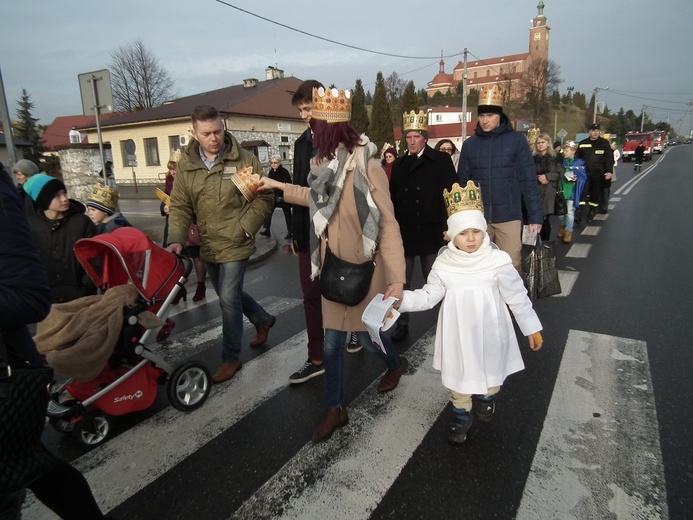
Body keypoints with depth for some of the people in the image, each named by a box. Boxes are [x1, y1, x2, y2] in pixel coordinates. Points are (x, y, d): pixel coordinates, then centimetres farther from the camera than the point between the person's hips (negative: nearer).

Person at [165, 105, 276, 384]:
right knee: (229, 294, 20)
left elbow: (264, 198, -8)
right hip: (208, 246, 6)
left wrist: (243, 229, -15)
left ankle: (230, 358, 15)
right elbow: (180, 206, 0)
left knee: (228, 298, -4)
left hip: (235, 246, -5)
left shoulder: (244, 160, -11)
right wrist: (176, 239, -15)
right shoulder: (186, 165, 0)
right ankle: (263, 320, 46)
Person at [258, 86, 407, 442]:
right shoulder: (327, 164, 3)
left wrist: (396, 277, -24)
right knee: (332, 341, 11)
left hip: (362, 267, -6)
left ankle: (396, 364, 47)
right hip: (332, 266, 7)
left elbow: (388, 223, -20)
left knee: (366, 334, 12)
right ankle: (335, 409, 29)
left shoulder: (366, 166, -19)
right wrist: (280, 186, 29)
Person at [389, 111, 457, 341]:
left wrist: (448, 228, -13)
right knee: (401, 282, 7)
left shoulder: (441, 160, -1)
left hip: (431, 233, -3)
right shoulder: (399, 164, 11)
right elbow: (393, 199, 11)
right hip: (403, 233, 3)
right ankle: (402, 323, 19)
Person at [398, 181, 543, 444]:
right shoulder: (444, 265, -9)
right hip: (458, 335, 2)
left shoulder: (498, 261, -15)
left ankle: (486, 397, 54)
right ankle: (461, 414, 43)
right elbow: (428, 296, -3)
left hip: (489, 333, -1)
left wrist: (532, 328, 1)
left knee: (491, 372, 20)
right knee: (458, 376, 17)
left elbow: (517, 297, -6)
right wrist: (402, 299, -18)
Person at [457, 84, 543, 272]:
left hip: (509, 217, -2)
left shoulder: (516, 140, 0)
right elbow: (462, 183, 7)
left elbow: (528, 181, -2)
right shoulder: (469, 144, 6)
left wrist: (536, 215, -6)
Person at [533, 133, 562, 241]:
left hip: (549, 192, -1)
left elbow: (560, 173, 1)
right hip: (536, 191, 1)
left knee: (546, 219, -3)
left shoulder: (555, 158, 10)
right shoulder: (533, 159, 12)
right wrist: (538, 178, -13)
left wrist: (547, 177, -13)